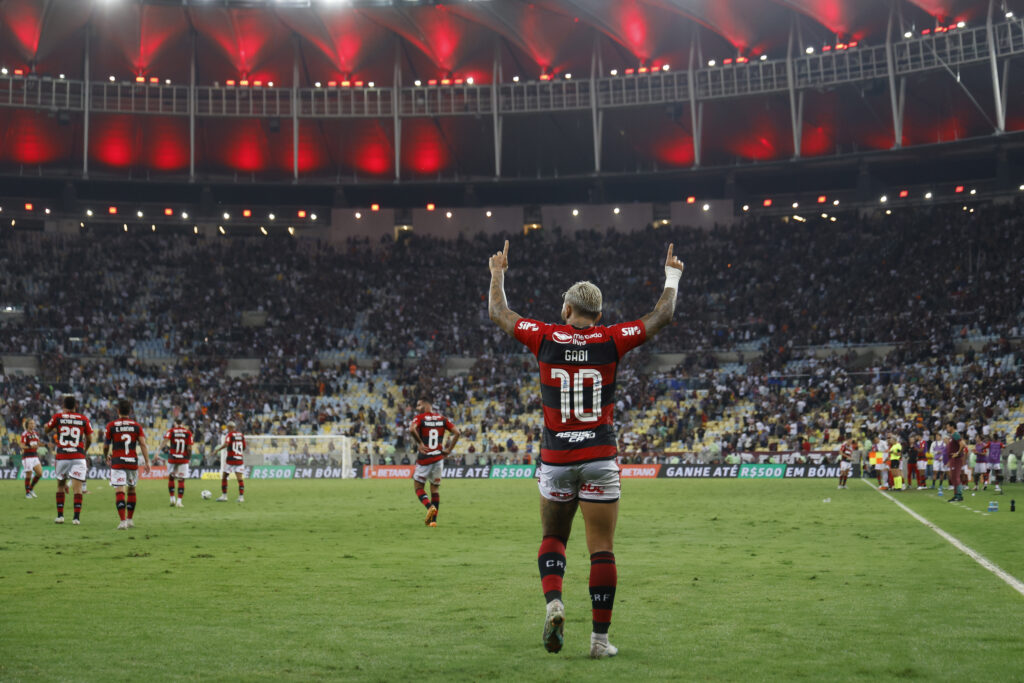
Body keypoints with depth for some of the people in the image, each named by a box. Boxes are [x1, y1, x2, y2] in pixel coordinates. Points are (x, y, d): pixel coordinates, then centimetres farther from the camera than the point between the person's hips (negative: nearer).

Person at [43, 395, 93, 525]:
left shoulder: (58, 416, 1)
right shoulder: (84, 419, 3)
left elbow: (46, 430, 13)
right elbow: (89, 439, 6)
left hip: (61, 456, 1)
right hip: (78, 457, -1)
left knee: (61, 485, 16)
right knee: (77, 487, -2)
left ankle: (60, 515, 14)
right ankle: (77, 517, -10)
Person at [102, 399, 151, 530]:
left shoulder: (111, 425, 0)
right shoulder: (136, 426, 4)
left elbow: (106, 446, 5)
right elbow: (143, 444, -5)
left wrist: (106, 458, 24)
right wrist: (147, 462, -6)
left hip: (117, 462, -2)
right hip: (133, 462, 2)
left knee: (119, 491, -7)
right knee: (131, 489, 18)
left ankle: (123, 521, -19)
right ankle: (130, 519, 24)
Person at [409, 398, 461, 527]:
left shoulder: (419, 418, -5)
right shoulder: (442, 418, 7)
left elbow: (412, 429, -26)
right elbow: (457, 432, 0)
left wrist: (419, 443, -13)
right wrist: (449, 449, 4)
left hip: (424, 459, -4)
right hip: (438, 458, 4)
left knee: (418, 487, 8)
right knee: (435, 488, 14)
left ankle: (430, 507, -17)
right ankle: (433, 520, 10)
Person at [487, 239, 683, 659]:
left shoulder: (545, 338, -2)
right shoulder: (610, 341, -3)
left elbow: (498, 313, 13)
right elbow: (662, 316, 5)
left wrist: (497, 274, 29)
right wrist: (672, 277, 21)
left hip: (556, 459, 1)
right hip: (600, 457, -1)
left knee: (552, 537, 17)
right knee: (602, 550, 3)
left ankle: (553, 603, -8)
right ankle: (600, 638, 4)